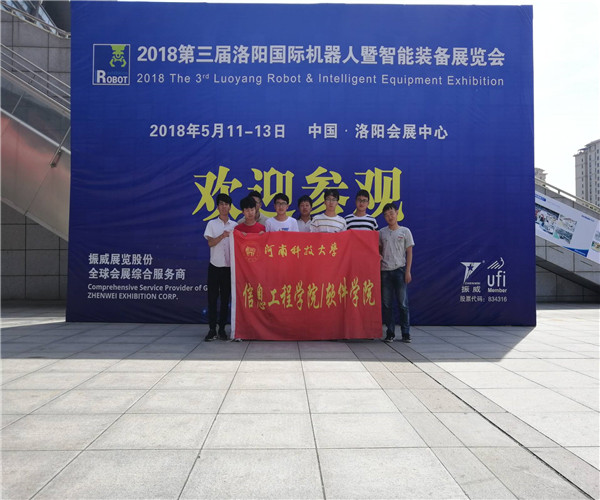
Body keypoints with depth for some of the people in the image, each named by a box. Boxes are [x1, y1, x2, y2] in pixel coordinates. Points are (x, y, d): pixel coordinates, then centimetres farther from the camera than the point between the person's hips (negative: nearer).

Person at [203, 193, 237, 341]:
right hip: (215, 265, -1)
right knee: (212, 297, -1)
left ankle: (222, 329, 12)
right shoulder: (212, 224, 5)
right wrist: (222, 236, -20)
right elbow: (210, 243, -6)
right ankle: (212, 329, 5)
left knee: (225, 298, 4)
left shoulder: (234, 225, 8)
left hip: (229, 266, 1)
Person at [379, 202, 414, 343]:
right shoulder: (381, 233, 9)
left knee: (403, 303, -1)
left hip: (400, 270, -2)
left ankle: (406, 333, 7)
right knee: (387, 304, 4)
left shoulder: (405, 231, 4)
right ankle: (390, 333, 12)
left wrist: (408, 271, -3)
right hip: (385, 271, 2)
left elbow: (409, 252, 3)